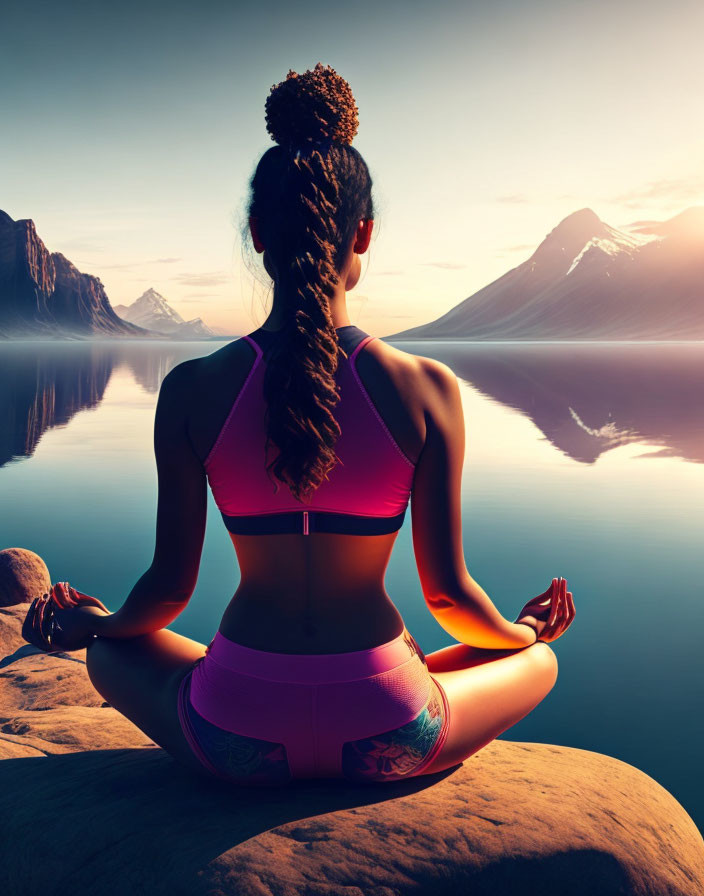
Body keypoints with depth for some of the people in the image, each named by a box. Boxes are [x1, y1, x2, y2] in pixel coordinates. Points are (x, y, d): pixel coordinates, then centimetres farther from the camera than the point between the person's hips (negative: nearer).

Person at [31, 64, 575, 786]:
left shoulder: (191, 390, -10)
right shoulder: (427, 388, -12)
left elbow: (171, 585, -1)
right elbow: (447, 592, -4)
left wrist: (97, 624, 23)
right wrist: (521, 631, 19)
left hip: (238, 739, 1)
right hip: (384, 739, 0)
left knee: (109, 653, 33)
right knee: (539, 660, 30)